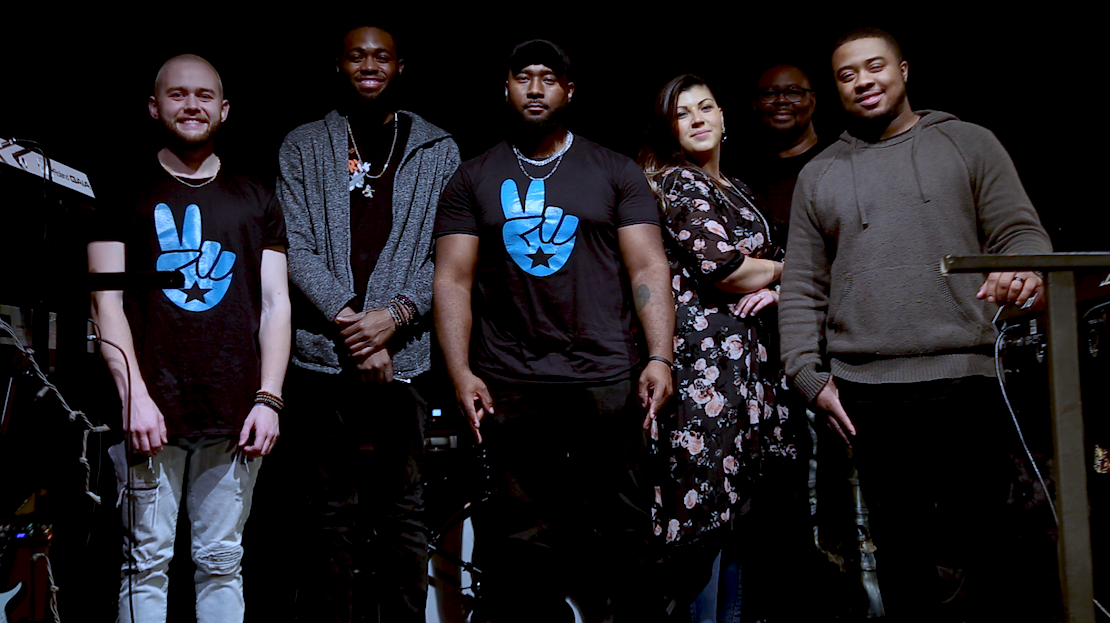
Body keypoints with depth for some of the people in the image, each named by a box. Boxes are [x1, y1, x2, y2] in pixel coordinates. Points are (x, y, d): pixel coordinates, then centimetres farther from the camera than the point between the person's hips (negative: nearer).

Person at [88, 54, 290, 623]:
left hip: (235, 416, 2)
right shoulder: (126, 193, 8)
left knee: (222, 564, 7)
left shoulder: (255, 201, 15)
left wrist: (268, 399, 0)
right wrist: (135, 395, -10)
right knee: (147, 562, 0)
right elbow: (106, 300, 1)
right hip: (151, 411, -2)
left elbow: (275, 303, 10)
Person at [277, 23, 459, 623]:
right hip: (324, 355, 0)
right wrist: (350, 323, -11)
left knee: (405, 516, 4)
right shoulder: (303, 147, 11)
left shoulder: (438, 151, 12)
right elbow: (296, 249, 1)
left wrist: (395, 314, -11)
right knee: (333, 517, 4)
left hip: (408, 357, 0)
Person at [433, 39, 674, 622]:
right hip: (509, 388, 1)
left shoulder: (616, 173, 10)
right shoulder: (473, 179, 12)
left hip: (608, 381, 0)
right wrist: (460, 372, -5)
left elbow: (648, 270, 4)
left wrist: (661, 358, -9)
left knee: (622, 531, 1)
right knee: (523, 544, 4)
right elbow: (453, 280, 6)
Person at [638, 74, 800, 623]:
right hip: (706, 351, -8)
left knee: (739, 505, 8)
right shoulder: (677, 182, -3)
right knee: (709, 501, -8)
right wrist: (781, 269, 5)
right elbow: (720, 268, -13)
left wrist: (774, 288, 3)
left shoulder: (736, 190, 22)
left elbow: (769, 256, 26)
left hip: (751, 355, 8)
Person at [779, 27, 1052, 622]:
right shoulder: (818, 175, 17)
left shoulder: (969, 144, 12)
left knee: (976, 540, -3)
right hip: (863, 389, 2)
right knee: (900, 549, 5)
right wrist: (809, 374, 4)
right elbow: (801, 288, 15)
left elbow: (1022, 232, 5)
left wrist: (1021, 268, -18)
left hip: (963, 377, -2)